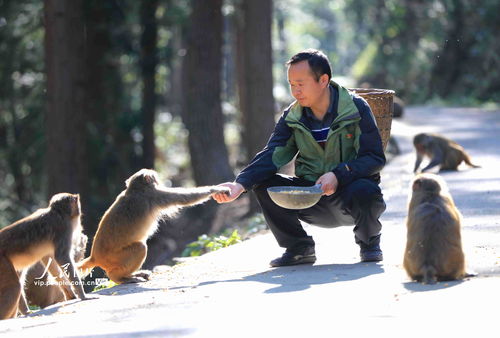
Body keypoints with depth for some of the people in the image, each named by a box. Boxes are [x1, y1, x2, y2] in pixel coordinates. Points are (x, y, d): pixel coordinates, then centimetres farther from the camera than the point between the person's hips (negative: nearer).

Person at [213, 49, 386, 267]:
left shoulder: (356, 108, -9)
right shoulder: (292, 117, 3)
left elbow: (375, 157, -15)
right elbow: (272, 155, -9)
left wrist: (338, 175, -31)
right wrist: (241, 184, -26)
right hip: (311, 196, 4)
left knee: (365, 192, -38)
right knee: (264, 185, -18)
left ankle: (369, 242, -2)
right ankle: (299, 248, 1)